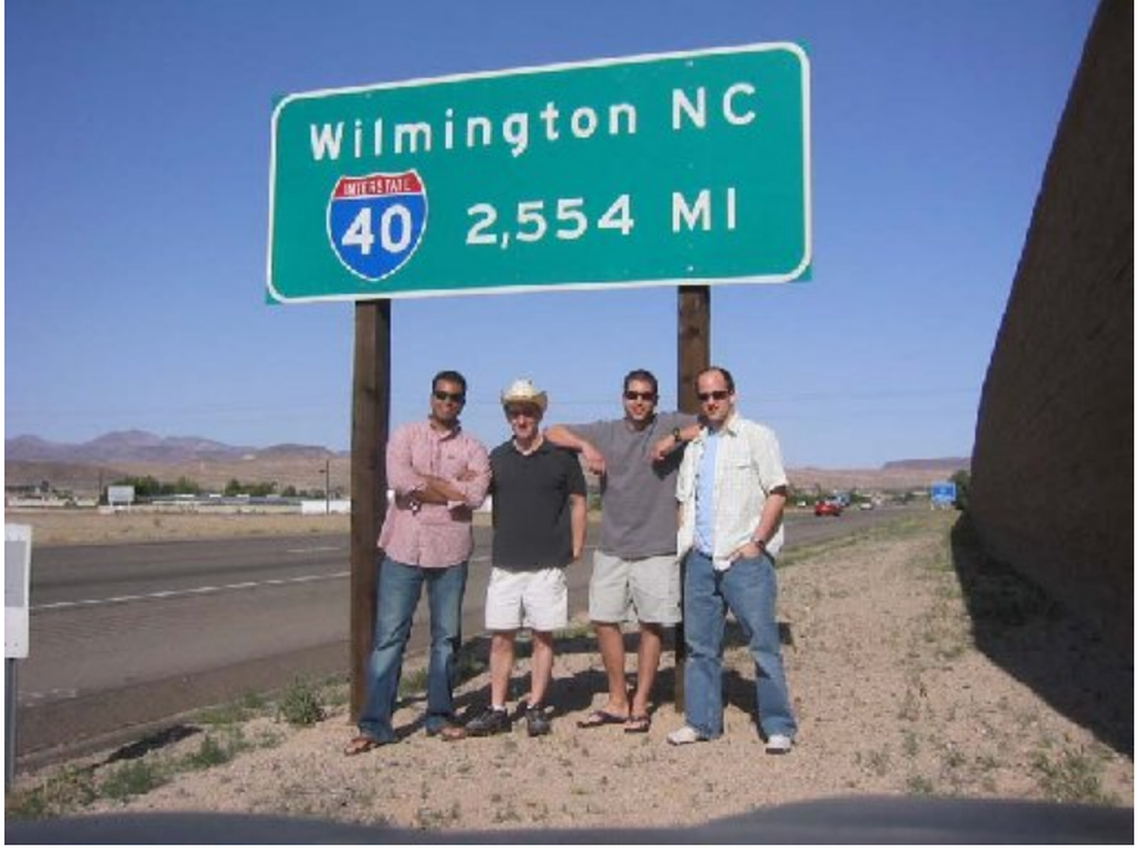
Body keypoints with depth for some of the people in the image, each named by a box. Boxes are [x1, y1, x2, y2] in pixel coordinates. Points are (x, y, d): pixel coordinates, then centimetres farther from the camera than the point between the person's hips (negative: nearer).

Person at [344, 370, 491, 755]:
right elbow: (399, 479, -14)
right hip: (403, 549, -1)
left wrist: (423, 485, -10)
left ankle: (440, 716, 22)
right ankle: (374, 724, 4)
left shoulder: (474, 449, 7)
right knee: (388, 636, -1)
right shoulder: (406, 436, 5)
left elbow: (475, 495, -12)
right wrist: (452, 485, -10)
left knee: (446, 636, 9)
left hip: (450, 552, 2)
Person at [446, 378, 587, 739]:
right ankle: (497, 711, 12)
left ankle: (535, 707, 15)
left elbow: (577, 502, 5)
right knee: (501, 638, 4)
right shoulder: (496, 458, 7)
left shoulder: (561, 456, -1)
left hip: (547, 564, -2)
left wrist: (576, 548, 0)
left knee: (543, 637, 5)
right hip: (505, 563, 2)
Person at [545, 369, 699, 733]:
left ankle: (640, 705, 15)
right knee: (604, 621, 6)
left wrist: (676, 437, -19)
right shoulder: (606, 431, 8)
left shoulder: (671, 424, 1)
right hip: (612, 547, 3)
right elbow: (553, 432, 10)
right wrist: (585, 445, -7)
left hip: (657, 548, -3)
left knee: (651, 625, 3)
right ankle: (617, 701, 20)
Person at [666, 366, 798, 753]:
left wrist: (756, 542, -13)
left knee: (764, 644, -4)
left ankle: (778, 726, 5)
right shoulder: (695, 446, 18)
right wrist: (684, 541, 10)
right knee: (700, 645, 10)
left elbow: (777, 492, -7)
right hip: (701, 559, 6)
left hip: (745, 558, -6)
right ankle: (701, 721, 21)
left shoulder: (756, 437, -1)